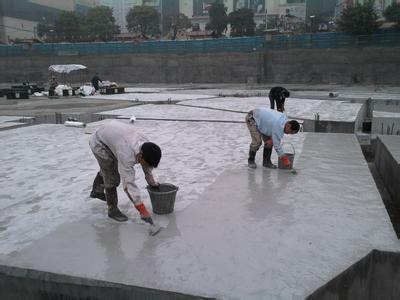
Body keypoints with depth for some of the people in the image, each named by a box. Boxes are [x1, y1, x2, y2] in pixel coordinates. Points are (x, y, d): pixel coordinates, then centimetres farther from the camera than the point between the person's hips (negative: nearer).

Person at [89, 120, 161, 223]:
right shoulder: (127, 154, -43)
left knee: (106, 168, 29)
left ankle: (97, 191, 56)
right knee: (112, 178, -12)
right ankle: (113, 210, 7)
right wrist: (142, 210, -40)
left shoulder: (146, 145, -21)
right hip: (99, 143, -8)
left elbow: (148, 166, 0)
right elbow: (128, 184, -43)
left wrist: (152, 183, 14)